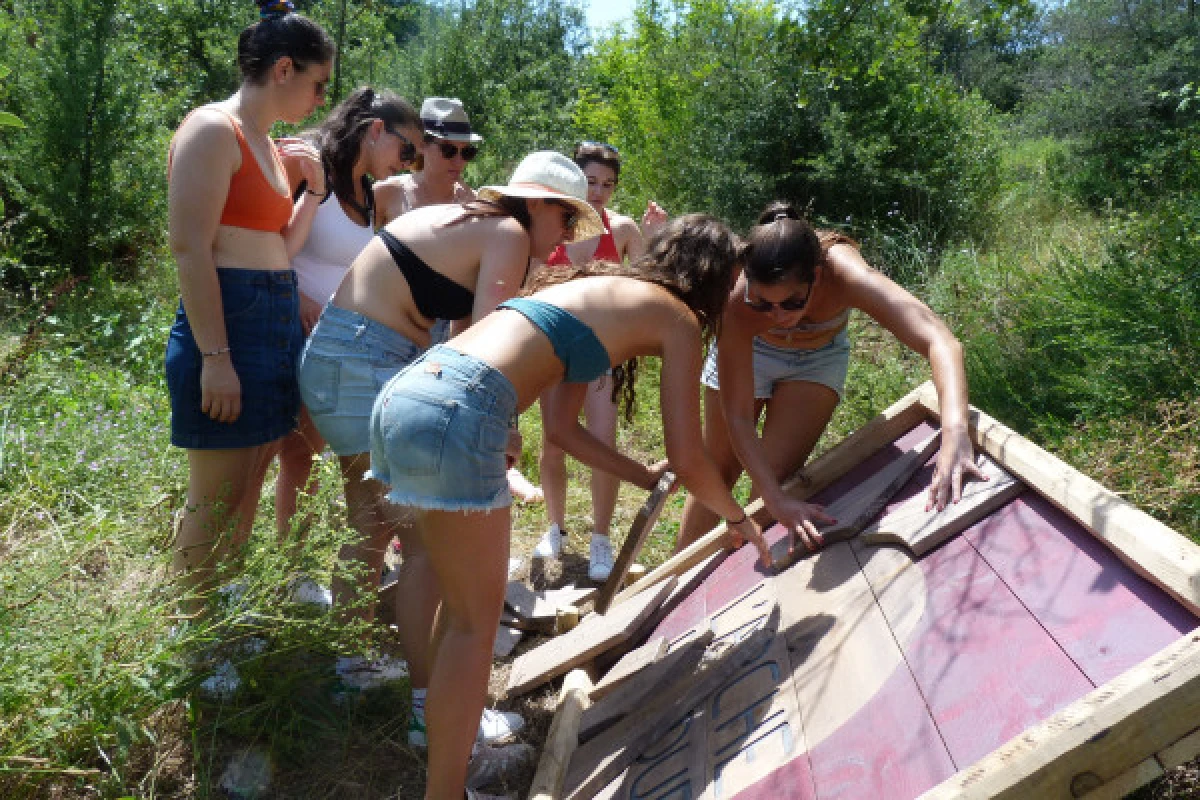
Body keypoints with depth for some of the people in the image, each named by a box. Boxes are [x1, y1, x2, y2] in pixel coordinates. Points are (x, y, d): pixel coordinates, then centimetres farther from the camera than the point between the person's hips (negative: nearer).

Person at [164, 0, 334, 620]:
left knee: (246, 490, 14)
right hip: (228, 320, -9)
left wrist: (316, 191, 11)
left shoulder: (264, 141, 18)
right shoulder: (213, 130, -10)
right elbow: (190, 249, -17)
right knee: (215, 500, -1)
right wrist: (215, 356, -22)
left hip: (277, 317, 9)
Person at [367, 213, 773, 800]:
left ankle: (441, 722, 41)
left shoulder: (601, 290, 29)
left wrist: (644, 477, 36)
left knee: (463, 596, 25)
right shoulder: (677, 318, 7)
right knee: (476, 620, 6)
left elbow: (560, 426, 29)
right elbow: (688, 460, 4)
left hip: (404, 396, 9)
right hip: (454, 413, -9)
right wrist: (739, 519, 23)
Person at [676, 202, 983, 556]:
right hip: (749, 350, 0)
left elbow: (940, 341, -51)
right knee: (719, 472, 9)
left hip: (818, 355, 1)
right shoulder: (738, 300, -40)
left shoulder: (845, 273, -42)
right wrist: (777, 501, -46)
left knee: (775, 476, -10)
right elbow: (737, 416, -36)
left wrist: (954, 432, -67)